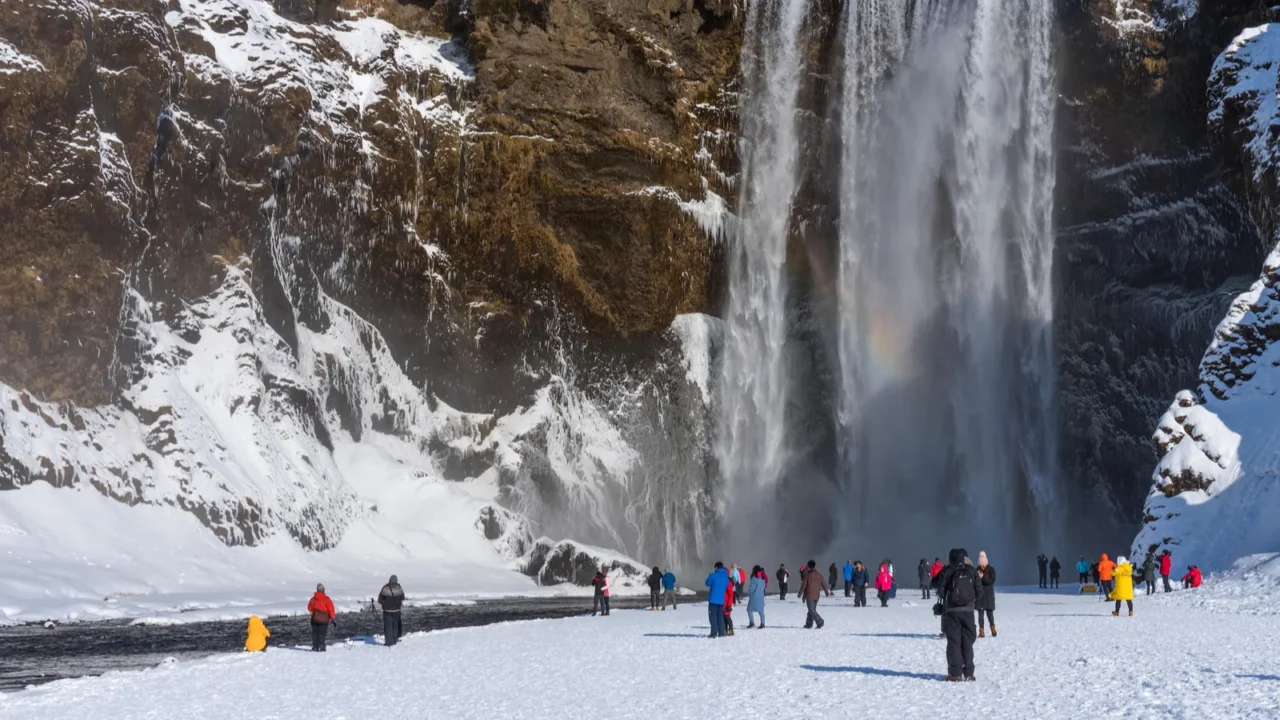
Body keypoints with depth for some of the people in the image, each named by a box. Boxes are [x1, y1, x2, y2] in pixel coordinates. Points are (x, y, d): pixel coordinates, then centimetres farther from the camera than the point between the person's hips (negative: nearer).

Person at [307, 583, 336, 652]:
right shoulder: (326, 599, -10)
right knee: (322, 633, 0)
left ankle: (315, 647, 5)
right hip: (324, 619, -2)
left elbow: (309, 608, 13)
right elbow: (331, 609, -9)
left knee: (315, 633, 10)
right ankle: (321, 646, -9)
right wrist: (333, 617, 0)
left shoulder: (313, 599, 0)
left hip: (315, 618, 3)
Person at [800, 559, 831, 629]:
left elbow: (803, 585, -9)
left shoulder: (807, 575, -11)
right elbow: (823, 584, 8)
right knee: (812, 609, 15)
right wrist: (827, 592, 19)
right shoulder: (819, 575, 3)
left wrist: (800, 594, 1)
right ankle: (809, 624, 19)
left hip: (809, 595, -6)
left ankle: (820, 621, -22)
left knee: (812, 610, -6)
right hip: (817, 595, 6)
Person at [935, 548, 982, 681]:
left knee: (953, 642, 1)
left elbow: (940, 590, -6)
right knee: (967, 642, 10)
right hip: (968, 610, 2)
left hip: (951, 611, -2)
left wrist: (943, 599, 15)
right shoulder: (971, 571, 2)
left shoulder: (947, 571, -5)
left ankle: (955, 673, -2)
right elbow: (979, 591, 2)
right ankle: (968, 672, 10)